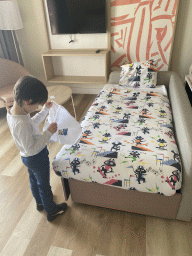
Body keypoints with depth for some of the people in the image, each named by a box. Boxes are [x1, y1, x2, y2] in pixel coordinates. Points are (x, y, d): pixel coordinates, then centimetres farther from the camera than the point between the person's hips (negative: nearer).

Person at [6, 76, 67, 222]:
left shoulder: (11, 112, -10)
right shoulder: (22, 124, -39)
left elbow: (32, 123, 6)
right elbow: (31, 149, -32)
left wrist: (45, 110, 4)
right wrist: (48, 133, -33)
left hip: (27, 158, 9)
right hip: (37, 158, -9)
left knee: (34, 180, 29)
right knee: (44, 185, 15)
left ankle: (40, 203, 56)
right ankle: (51, 211, 41)